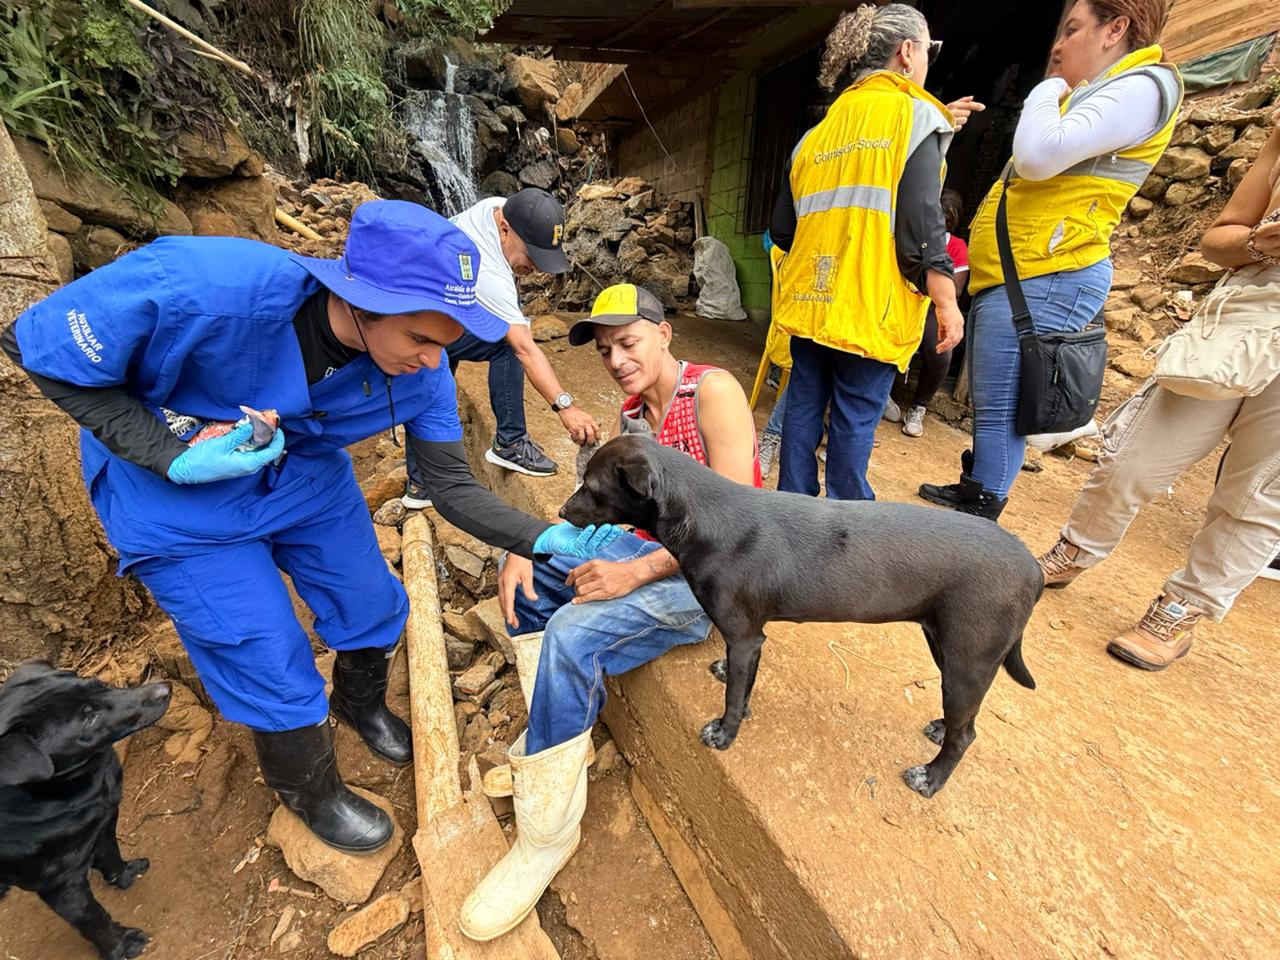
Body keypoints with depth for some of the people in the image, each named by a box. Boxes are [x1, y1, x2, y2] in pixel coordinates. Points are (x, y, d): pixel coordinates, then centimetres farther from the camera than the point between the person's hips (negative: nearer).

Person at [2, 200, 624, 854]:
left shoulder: (420, 373, -22)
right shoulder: (205, 286, -35)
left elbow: (452, 488, -17)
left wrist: (545, 539, -29)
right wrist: (176, 457, -29)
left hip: (309, 478, 4)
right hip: (181, 502, -3)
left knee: (375, 609, 12)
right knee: (274, 668, 2)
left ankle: (362, 704, 50)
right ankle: (311, 794, 36)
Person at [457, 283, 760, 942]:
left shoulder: (712, 390, -14)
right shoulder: (631, 411, 10)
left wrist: (636, 573, -26)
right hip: (651, 547, 9)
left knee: (571, 634, -26)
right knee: (525, 571, 5)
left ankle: (547, 837, -4)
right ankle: (556, 731, 9)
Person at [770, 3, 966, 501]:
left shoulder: (820, 128, 17)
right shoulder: (914, 114, 0)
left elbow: (782, 228, 14)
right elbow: (921, 220, -12)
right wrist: (947, 302, -7)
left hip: (811, 301, 6)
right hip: (871, 306, -5)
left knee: (804, 405, 10)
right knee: (855, 419, 1)